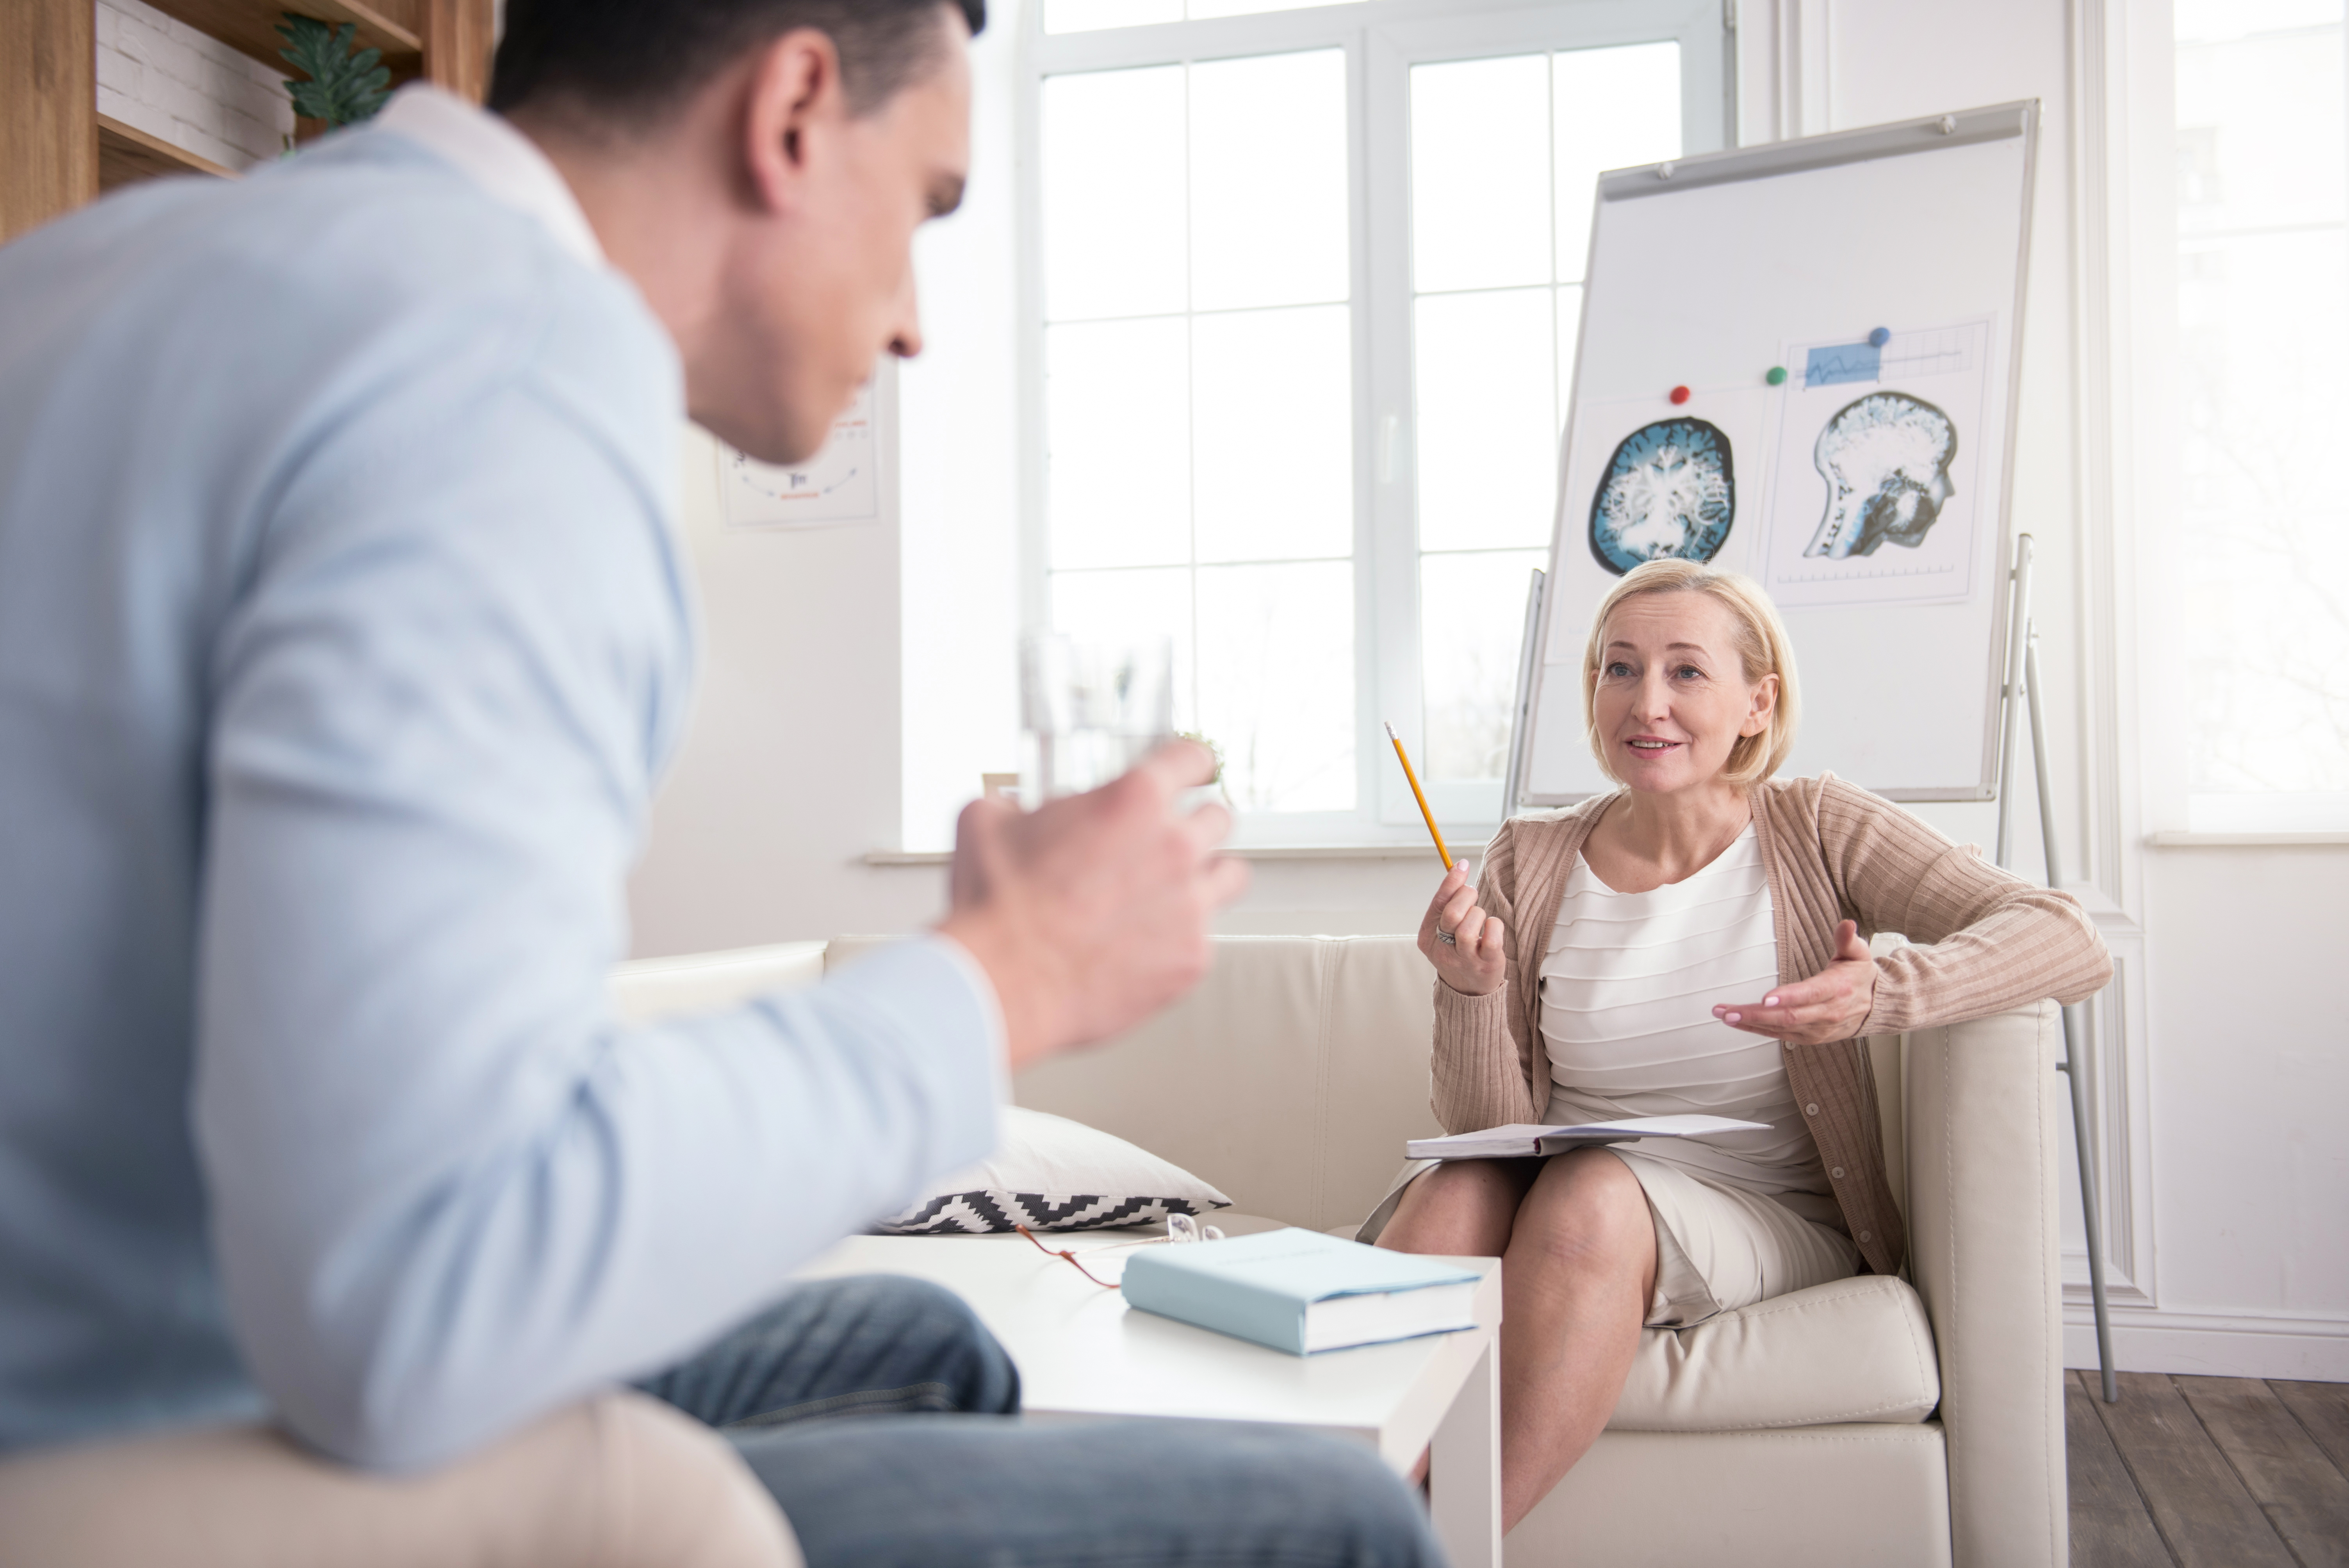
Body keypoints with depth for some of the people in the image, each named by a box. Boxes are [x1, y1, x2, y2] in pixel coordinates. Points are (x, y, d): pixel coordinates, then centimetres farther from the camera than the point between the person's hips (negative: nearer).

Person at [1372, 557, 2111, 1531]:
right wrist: (1469, 994, -18)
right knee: (1453, 1195, -31)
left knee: (1591, 1197, -33)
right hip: (1558, 1206, 2)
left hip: (1772, 1222, -1)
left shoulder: (1815, 830, 0)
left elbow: (2072, 944, -10)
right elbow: (1491, 1132, 3)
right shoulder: (1527, 865, 5)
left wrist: (1884, 994, -28)